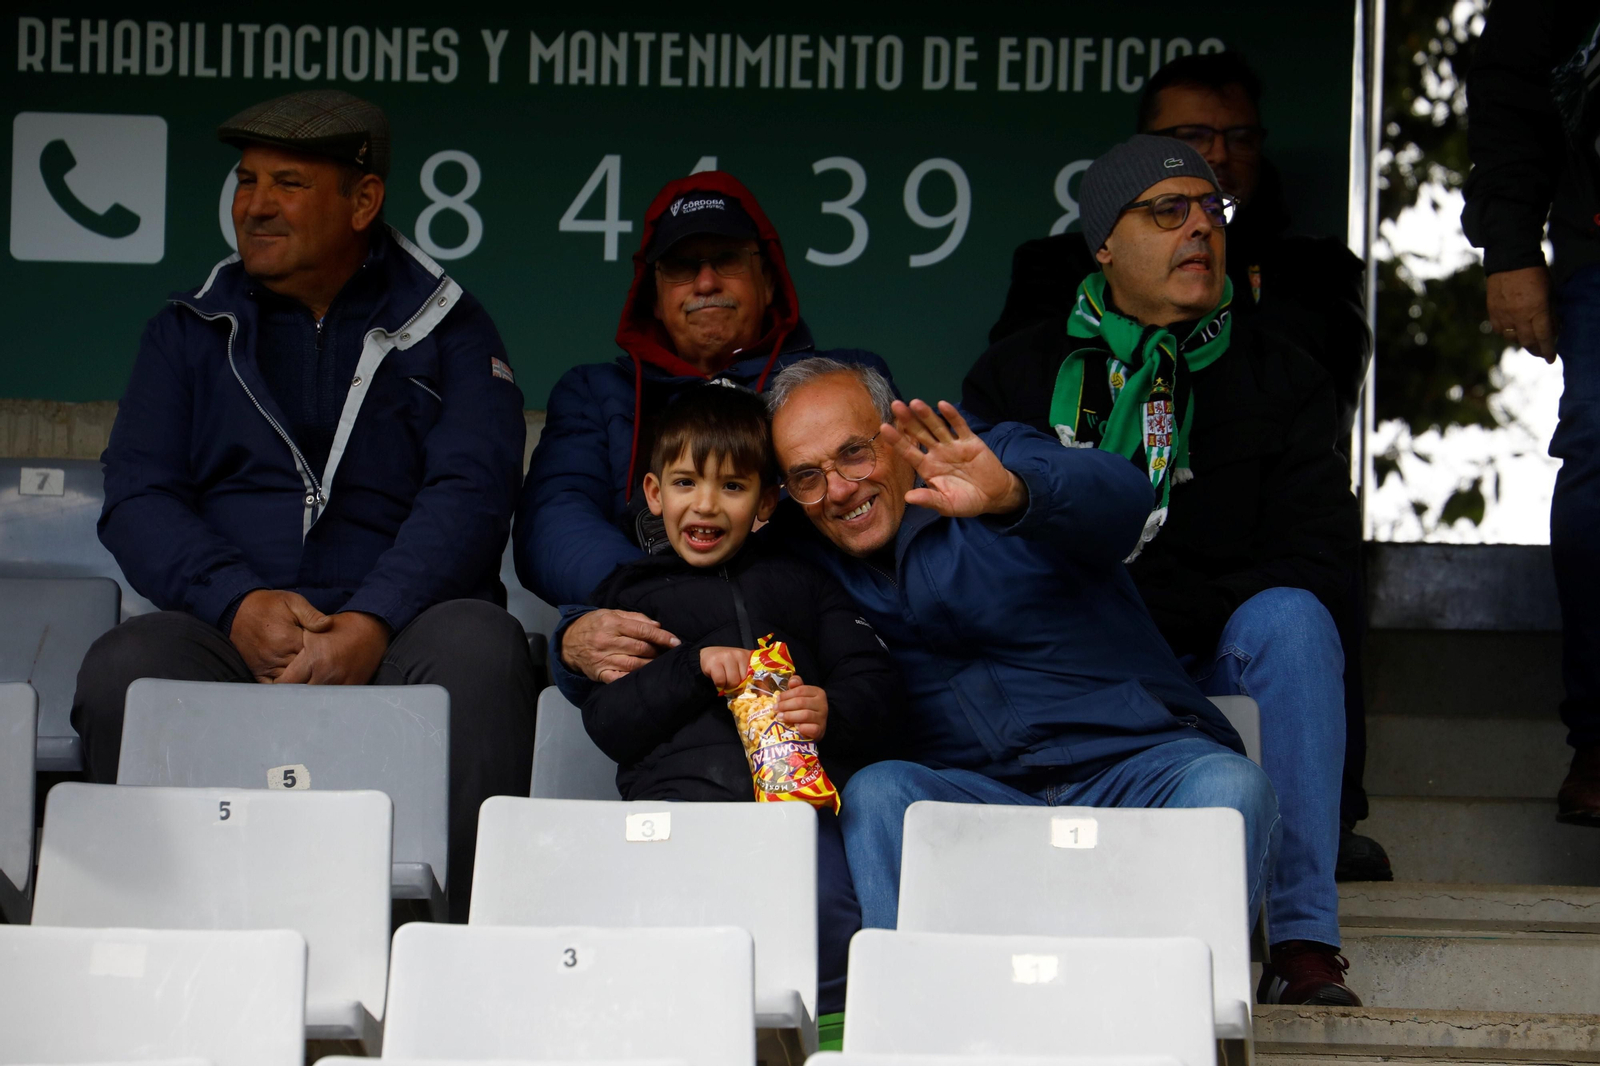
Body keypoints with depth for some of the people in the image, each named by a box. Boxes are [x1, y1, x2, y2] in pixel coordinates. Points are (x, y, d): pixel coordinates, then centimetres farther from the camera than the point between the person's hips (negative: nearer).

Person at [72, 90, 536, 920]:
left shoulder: (448, 331, 14)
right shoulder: (191, 331, 20)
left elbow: (470, 497, -2)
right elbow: (137, 500, 8)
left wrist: (369, 625, -21)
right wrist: (239, 604, -14)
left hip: (396, 633, -1)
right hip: (225, 628, 1)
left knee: (478, 649, -35)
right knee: (122, 672, -31)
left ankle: (467, 940, -31)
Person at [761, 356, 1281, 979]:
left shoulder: (1003, 459, -1)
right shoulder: (800, 549, 13)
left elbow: (1119, 497, -22)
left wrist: (1008, 494, -45)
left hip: (1137, 763, -2)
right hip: (977, 796, 2)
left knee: (1230, 787, -32)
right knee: (875, 793, -27)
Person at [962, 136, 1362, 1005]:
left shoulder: (1279, 380, 11)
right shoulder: (1019, 376, 11)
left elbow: (1319, 551, -1)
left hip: (1219, 663, 0)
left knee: (1289, 618, -32)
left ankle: (1304, 941, -33)